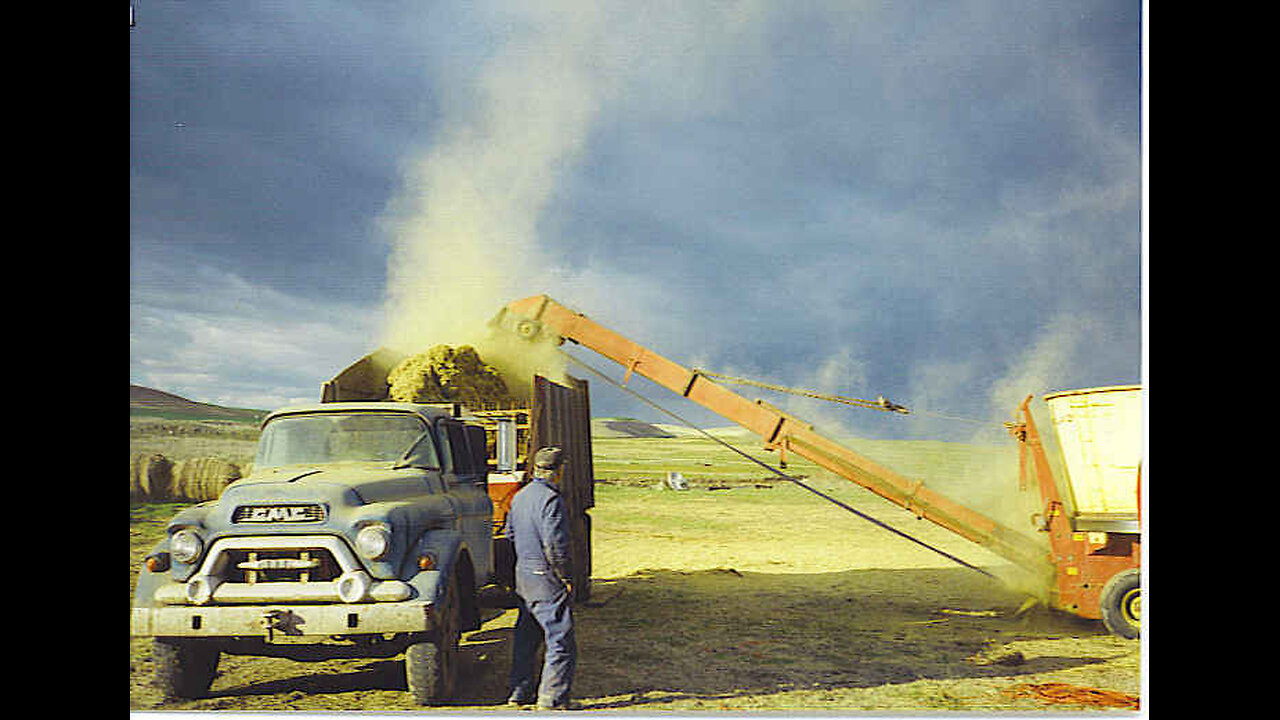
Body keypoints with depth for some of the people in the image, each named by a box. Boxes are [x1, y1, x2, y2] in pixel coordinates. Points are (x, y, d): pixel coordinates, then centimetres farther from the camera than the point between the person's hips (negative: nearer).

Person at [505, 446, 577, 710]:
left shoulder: (520, 497, 10)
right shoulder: (551, 499, -18)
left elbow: (511, 533, 20)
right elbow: (555, 543, -22)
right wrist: (566, 576, -13)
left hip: (523, 576, 9)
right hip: (547, 581, -9)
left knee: (526, 637, 18)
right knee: (561, 641, -3)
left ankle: (519, 692, 24)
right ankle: (551, 698, -3)